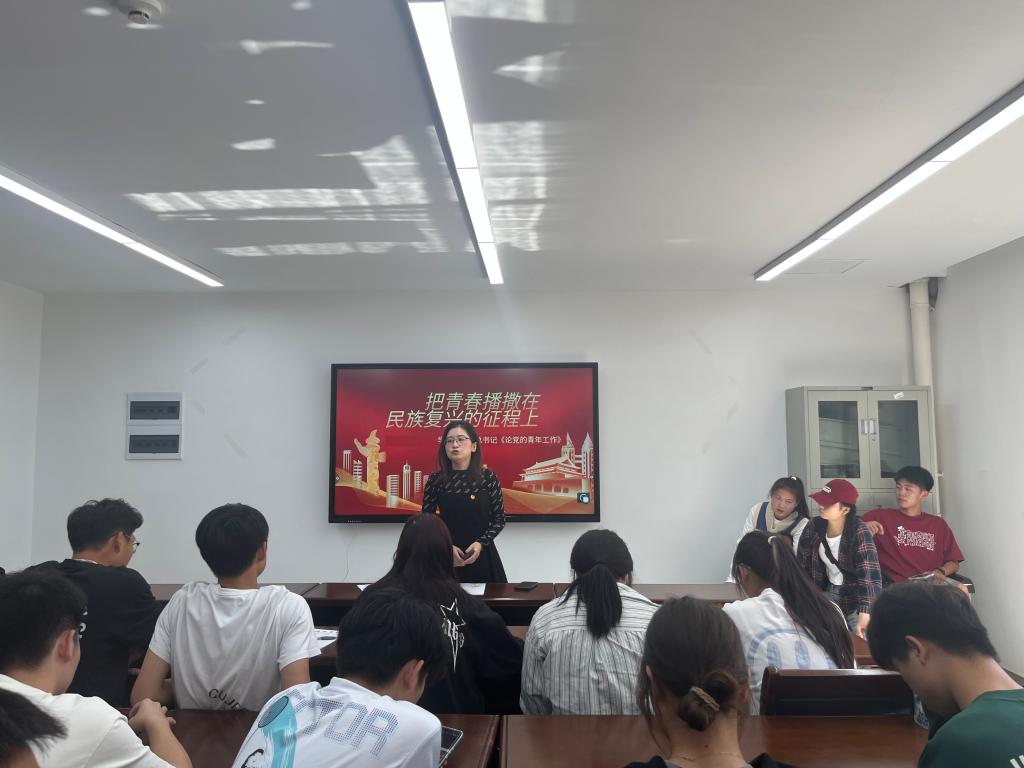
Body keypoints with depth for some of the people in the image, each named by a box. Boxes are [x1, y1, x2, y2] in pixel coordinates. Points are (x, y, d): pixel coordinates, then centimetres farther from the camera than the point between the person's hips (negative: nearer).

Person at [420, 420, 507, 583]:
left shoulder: (488, 477, -5)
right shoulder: (435, 480, -4)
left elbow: (499, 518, -1)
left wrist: (481, 543, -15)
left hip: (482, 555, 0)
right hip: (447, 556, 0)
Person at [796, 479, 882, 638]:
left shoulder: (859, 532, -26)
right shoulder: (814, 528, -11)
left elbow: (869, 574, -36)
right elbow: (802, 567, -4)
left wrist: (864, 615, -47)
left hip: (857, 595, -4)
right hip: (829, 592, 4)